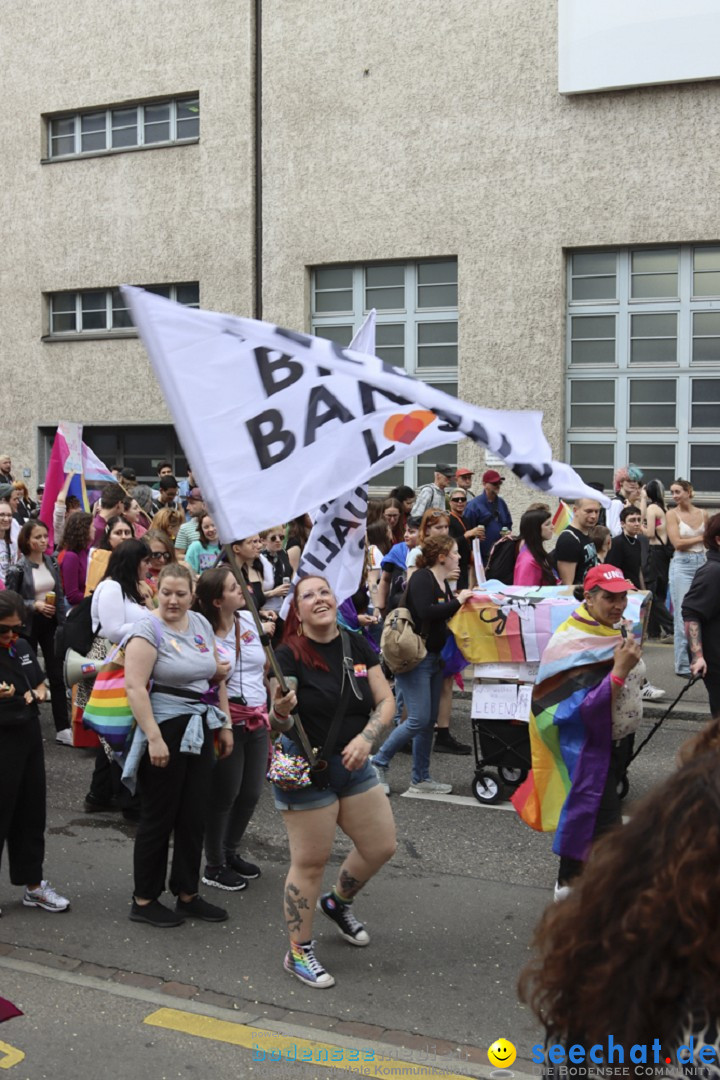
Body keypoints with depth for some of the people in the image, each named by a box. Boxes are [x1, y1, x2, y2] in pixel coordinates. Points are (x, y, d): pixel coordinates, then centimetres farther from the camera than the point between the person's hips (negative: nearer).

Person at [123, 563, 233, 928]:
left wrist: (224, 724, 12)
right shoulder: (148, 630, -12)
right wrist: (154, 739, -23)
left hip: (200, 730, 7)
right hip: (165, 730, -6)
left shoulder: (201, 624, 9)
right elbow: (135, 687, -19)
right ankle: (144, 901, 16)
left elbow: (217, 676, 16)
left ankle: (187, 895, 24)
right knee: (159, 817, 3)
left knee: (194, 816, 11)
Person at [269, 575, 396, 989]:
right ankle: (299, 952, 18)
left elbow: (386, 701, 0)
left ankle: (339, 902, 40)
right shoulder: (290, 655, -13)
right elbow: (280, 723, -13)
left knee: (382, 847, 12)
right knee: (311, 861, 2)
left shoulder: (357, 646, 1)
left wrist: (366, 738, -17)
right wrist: (281, 710, -36)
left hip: (354, 764, 6)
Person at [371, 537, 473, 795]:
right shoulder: (421, 579, -14)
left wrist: (465, 599, 3)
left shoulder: (443, 583, 14)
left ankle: (421, 779, 17)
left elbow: (446, 616, 14)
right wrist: (457, 602, -20)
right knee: (419, 719, -12)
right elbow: (426, 612, -28)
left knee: (429, 721, 10)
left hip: (434, 658, 10)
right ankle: (379, 763, 4)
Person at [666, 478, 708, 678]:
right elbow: (677, 543, -9)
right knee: (683, 616, -1)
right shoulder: (672, 514, -1)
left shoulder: (703, 514, 8)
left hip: (702, 563, 3)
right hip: (682, 565, -3)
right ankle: (683, 665, 6)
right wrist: (700, 538, -3)